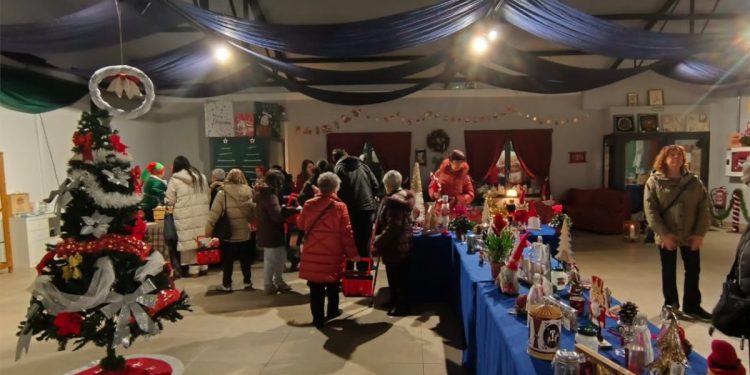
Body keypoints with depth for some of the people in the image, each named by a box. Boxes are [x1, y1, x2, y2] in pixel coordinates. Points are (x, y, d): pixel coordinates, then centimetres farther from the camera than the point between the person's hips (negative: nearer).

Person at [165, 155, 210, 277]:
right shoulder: (201, 176, 10)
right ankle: (203, 266, 20)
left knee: (189, 240, 1)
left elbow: (170, 201, -3)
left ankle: (193, 268, 4)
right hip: (202, 215, 5)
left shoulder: (175, 180, -5)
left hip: (185, 217, -5)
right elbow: (208, 196, 15)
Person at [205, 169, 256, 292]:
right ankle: (247, 282, 25)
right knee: (245, 259, 17)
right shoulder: (249, 193, -4)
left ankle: (227, 284, 19)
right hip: (244, 233, 3)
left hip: (228, 234, -3)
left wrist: (207, 231, -8)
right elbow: (255, 213, 1)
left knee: (227, 260, 12)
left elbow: (214, 215, -14)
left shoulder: (222, 193, -13)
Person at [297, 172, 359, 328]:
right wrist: (352, 252, 1)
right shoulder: (340, 206, -10)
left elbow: (300, 224, 15)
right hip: (332, 253, -1)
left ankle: (318, 318, 13)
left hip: (312, 253, 2)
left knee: (316, 287, 8)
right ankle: (333, 310, 34)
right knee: (333, 285, 19)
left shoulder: (309, 204, 0)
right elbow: (346, 232, -8)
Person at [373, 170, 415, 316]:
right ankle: (396, 300, 36)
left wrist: (377, 241, -20)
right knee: (399, 275, 21)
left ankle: (402, 306, 15)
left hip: (394, 245, -10)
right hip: (403, 242, 10)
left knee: (396, 276, 4)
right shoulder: (406, 196, 5)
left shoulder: (392, 201, -25)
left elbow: (392, 227, -28)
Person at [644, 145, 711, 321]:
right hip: (667, 237, -2)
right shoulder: (654, 182, -6)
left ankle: (692, 306, 27)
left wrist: (700, 234, -8)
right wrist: (664, 234, -17)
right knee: (668, 272, 10)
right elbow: (650, 211, -11)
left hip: (691, 236, 2)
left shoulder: (694, 181, 2)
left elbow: (704, 209, 1)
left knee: (693, 271, 11)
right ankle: (671, 305, 26)